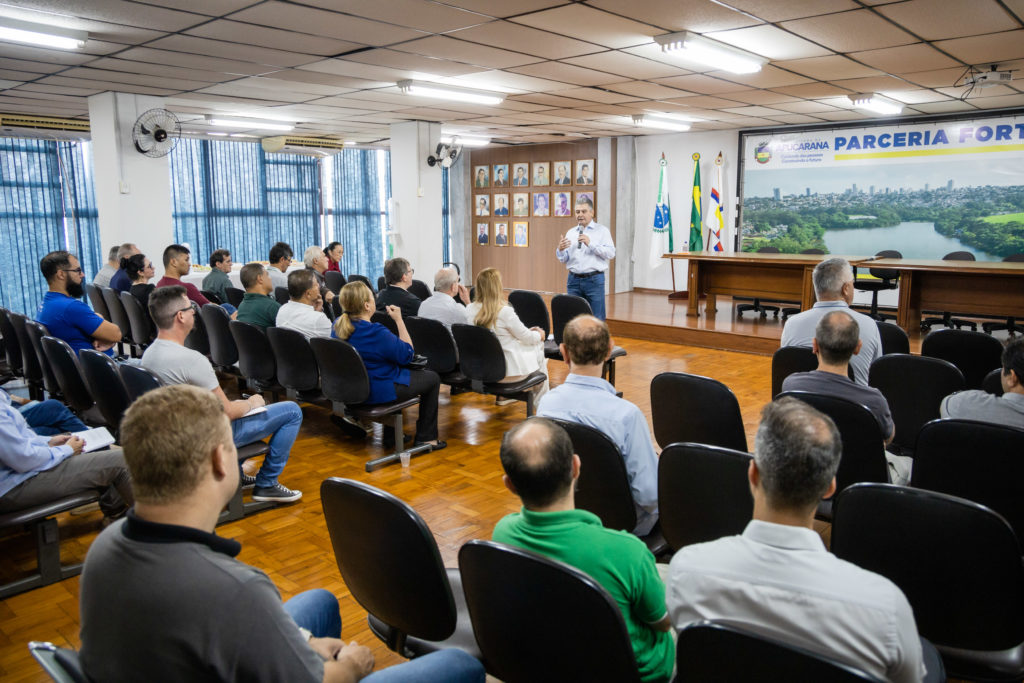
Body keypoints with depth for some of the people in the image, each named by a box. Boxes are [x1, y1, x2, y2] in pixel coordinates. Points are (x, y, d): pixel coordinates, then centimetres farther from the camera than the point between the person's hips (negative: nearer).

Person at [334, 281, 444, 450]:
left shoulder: (338, 326, -6)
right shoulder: (376, 333, -30)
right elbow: (407, 354, -16)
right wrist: (398, 319, -13)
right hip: (377, 392, -8)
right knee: (433, 378, 11)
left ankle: (390, 434, 36)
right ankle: (426, 438, 18)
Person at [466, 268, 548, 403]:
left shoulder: (470, 310, -7)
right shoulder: (505, 311, -25)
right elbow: (527, 337, -11)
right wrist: (539, 335, 11)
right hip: (509, 369, -6)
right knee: (538, 346, 23)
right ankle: (541, 400, 36)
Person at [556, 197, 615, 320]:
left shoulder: (602, 230, 4)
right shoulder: (570, 233, 14)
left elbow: (611, 253, -9)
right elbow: (564, 259, 12)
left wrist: (590, 244, -18)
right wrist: (560, 250, -10)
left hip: (594, 280, -3)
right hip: (574, 280, 4)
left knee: (597, 319, -2)